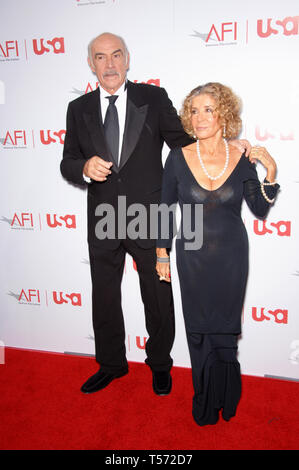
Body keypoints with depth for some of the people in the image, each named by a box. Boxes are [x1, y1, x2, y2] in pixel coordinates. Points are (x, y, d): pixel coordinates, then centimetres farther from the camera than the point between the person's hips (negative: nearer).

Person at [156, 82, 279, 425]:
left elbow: (260, 210, 1)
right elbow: (166, 207, 0)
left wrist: (271, 172, -13)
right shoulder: (178, 158, -7)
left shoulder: (242, 160, -5)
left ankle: (226, 397, 39)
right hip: (193, 257, 0)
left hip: (231, 257, 0)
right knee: (199, 330, 12)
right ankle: (205, 401, 37)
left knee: (225, 329, 12)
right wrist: (162, 253, 2)